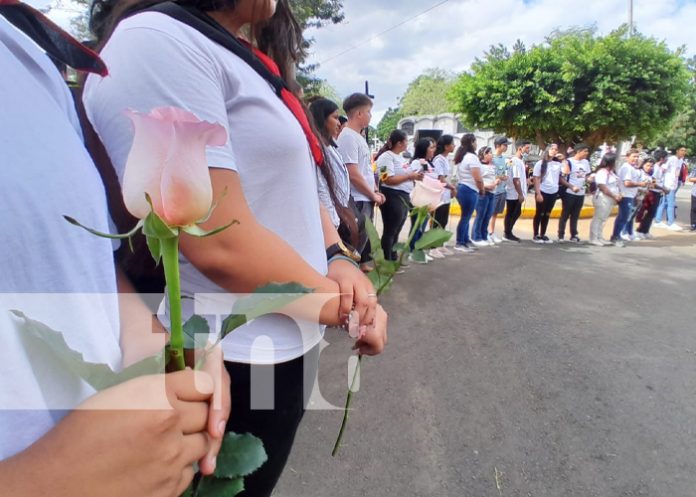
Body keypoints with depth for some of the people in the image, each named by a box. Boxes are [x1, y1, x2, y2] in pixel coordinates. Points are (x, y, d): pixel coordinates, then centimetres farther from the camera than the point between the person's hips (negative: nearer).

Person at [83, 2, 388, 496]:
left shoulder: (247, 65, 12)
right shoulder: (156, 40, -17)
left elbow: (293, 187, 13)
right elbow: (223, 245, -26)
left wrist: (338, 260, -6)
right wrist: (346, 309, -12)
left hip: (289, 345, 9)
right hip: (240, 361, -9)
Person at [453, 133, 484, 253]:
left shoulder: (460, 157, 13)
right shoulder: (472, 157, -14)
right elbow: (478, 179, -19)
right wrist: (482, 190, -2)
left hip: (461, 188, 9)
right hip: (469, 190, -9)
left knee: (465, 217, 16)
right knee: (465, 217, -3)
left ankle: (466, 241, 22)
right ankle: (459, 244, 2)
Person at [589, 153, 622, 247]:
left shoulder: (611, 172, 15)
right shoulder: (602, 172, -15)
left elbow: (615, 185, 20)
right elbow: (603, 187, -21)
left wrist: (618, 195, 3)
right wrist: (614, 196, -18)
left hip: (610, 199, 10)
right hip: (603, 199, -10)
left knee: (603, 219, 12)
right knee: (598, 219, -5)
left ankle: (600, 238, 18)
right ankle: (593, 239, -1)